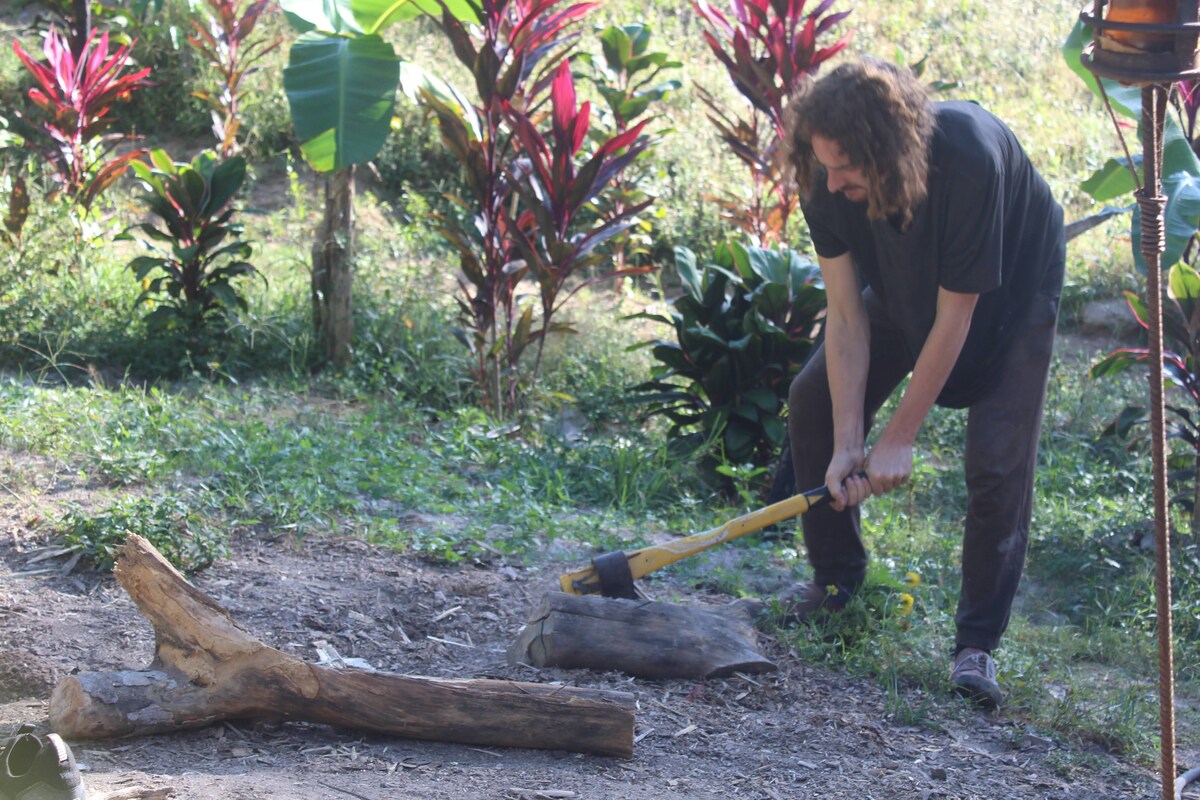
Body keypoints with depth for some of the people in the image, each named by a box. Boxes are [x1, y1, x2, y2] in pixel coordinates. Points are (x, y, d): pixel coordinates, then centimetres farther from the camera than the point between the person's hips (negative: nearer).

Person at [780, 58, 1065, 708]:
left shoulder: (972, 160, -42)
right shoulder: (827, 177, -28)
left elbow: (953, 319, -32)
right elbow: (846, 317, -20)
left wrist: (898, 439, -26)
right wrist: (848, 443, -25)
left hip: (1010, 292, -5)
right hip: (902, 285, 5)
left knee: (999, 459, -16)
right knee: (814, 400, -1)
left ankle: (977, 643, -6)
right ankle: (836, 578, 17)